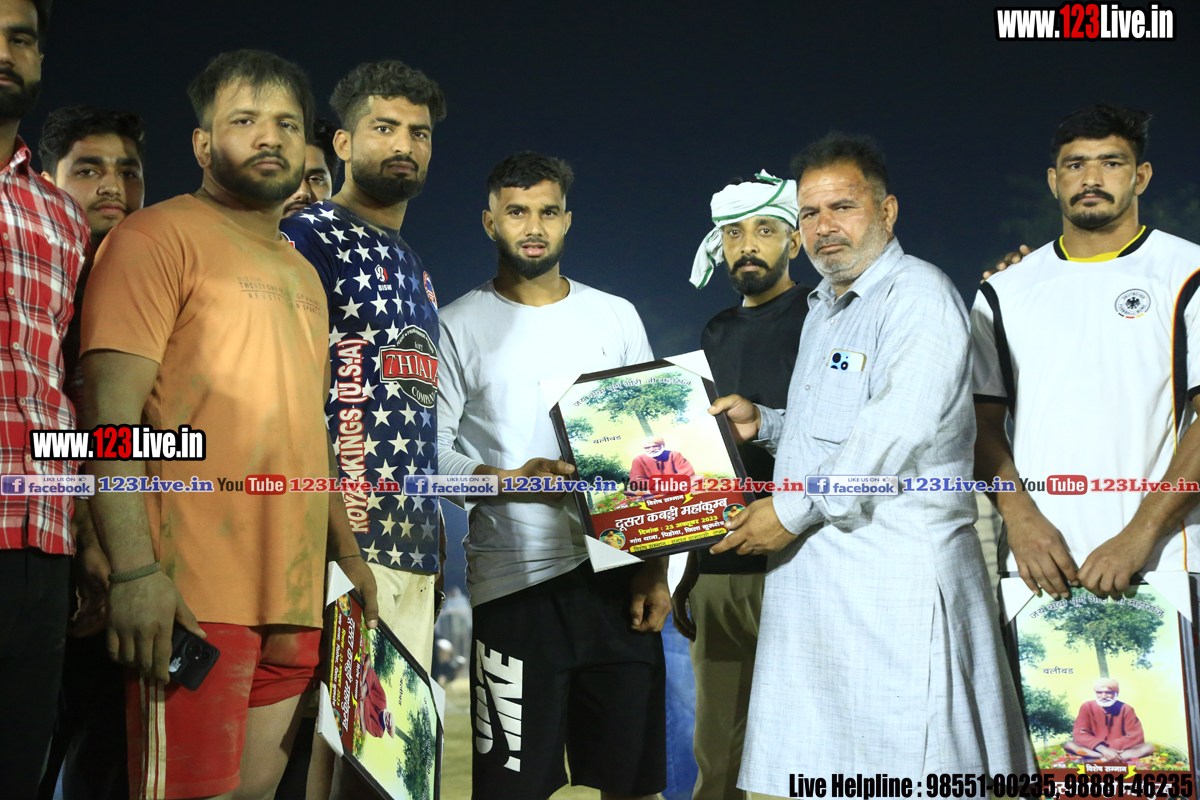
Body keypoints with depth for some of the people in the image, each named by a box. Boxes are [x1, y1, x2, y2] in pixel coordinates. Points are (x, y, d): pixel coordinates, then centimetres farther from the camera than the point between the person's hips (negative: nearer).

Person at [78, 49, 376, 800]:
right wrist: (134, 571, -21)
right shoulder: (160, 237, -1)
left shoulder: (303, 274, 23)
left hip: (294, 596, 7)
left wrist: (347, 552, 19)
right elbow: (111, 408, -11)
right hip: (195, 596, -7)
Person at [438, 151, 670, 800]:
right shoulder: (460, 325, 4)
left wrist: (655, 569, 3)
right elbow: (432, 450, -2)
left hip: (617, 573, 3)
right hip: (514, 577, -2)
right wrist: (510, 480, -19)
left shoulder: (616, 317, 12)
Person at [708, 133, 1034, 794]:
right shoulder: (822, 310, 22)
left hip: (897, 574, -9)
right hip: (810, 569, 9)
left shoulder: (918, 296, -9)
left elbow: (894, 433, -20)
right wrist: (763, 424, 12)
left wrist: (792, 510, -14)